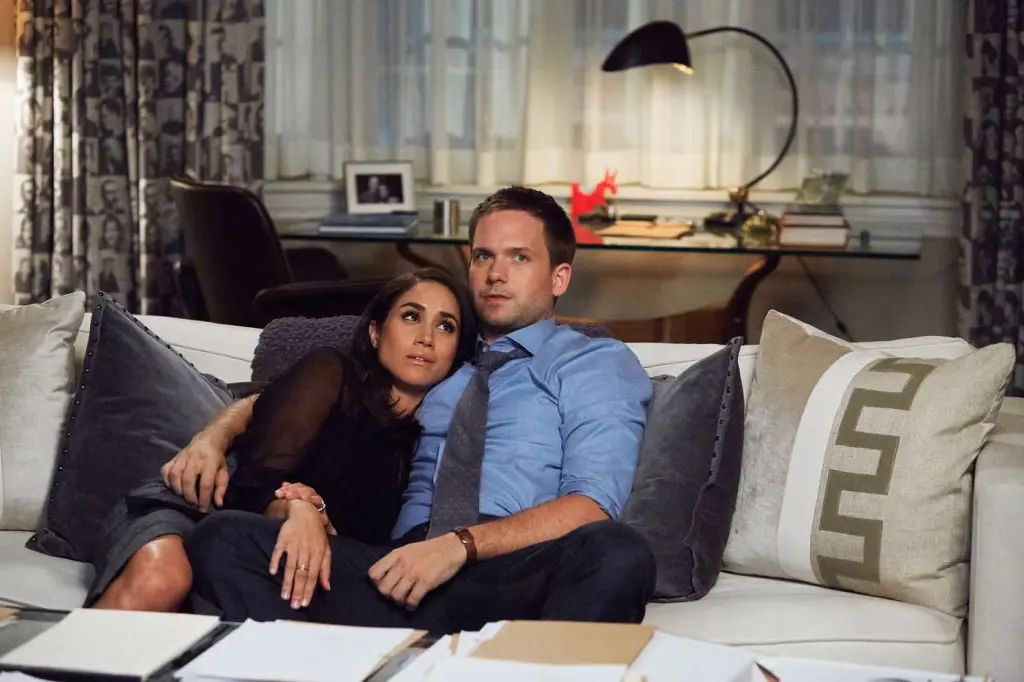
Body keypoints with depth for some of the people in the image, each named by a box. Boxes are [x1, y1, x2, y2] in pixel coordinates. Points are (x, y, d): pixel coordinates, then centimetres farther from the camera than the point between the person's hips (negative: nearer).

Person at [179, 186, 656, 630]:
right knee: (223, 537, -19)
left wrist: (461, 544, -16)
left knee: (616, 553, -39)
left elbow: (592, 507, -3)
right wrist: (213, 440, 8)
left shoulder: (597, 363, 15)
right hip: (400, 578, 4)